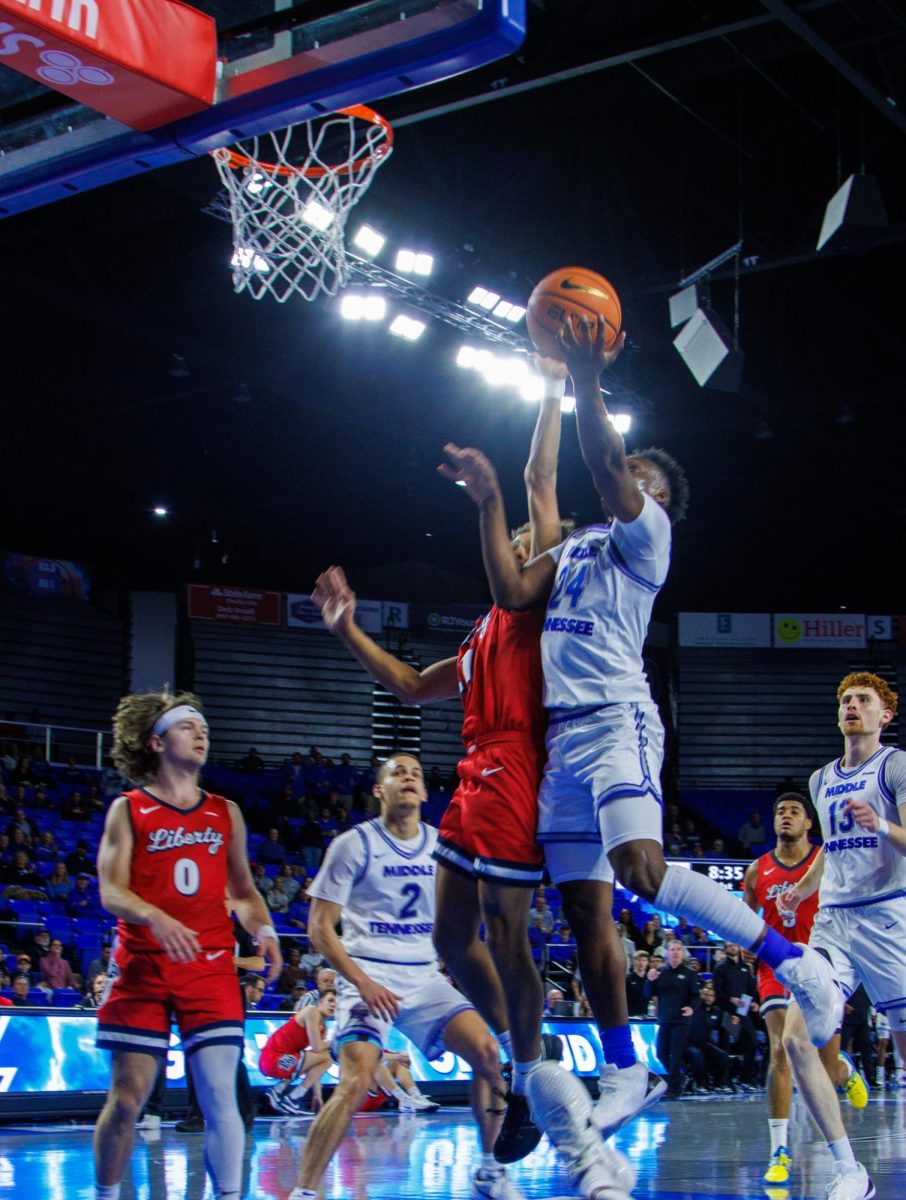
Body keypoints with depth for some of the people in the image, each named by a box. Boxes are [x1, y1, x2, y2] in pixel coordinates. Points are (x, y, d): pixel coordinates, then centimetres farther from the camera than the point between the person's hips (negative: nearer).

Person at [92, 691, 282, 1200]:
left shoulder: (226, 812, 14)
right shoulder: (128, 809, 4)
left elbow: (243, 890, 18)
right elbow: (110, 891, -4)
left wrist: (264, 932, -2)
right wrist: (156, 919, -24)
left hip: (211, 967, 2)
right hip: (142, 966, -2)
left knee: (220, 1092, -6)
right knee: (127, 1097, 0)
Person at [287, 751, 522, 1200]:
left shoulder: (441, 846, 9)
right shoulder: (354, 844, -4)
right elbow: (320, 928, -5)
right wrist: (363, 982, -16)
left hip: (426, 978, 5)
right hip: (369, 979, -4)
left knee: (487, 1051, -13)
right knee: (356, 1082, -22)